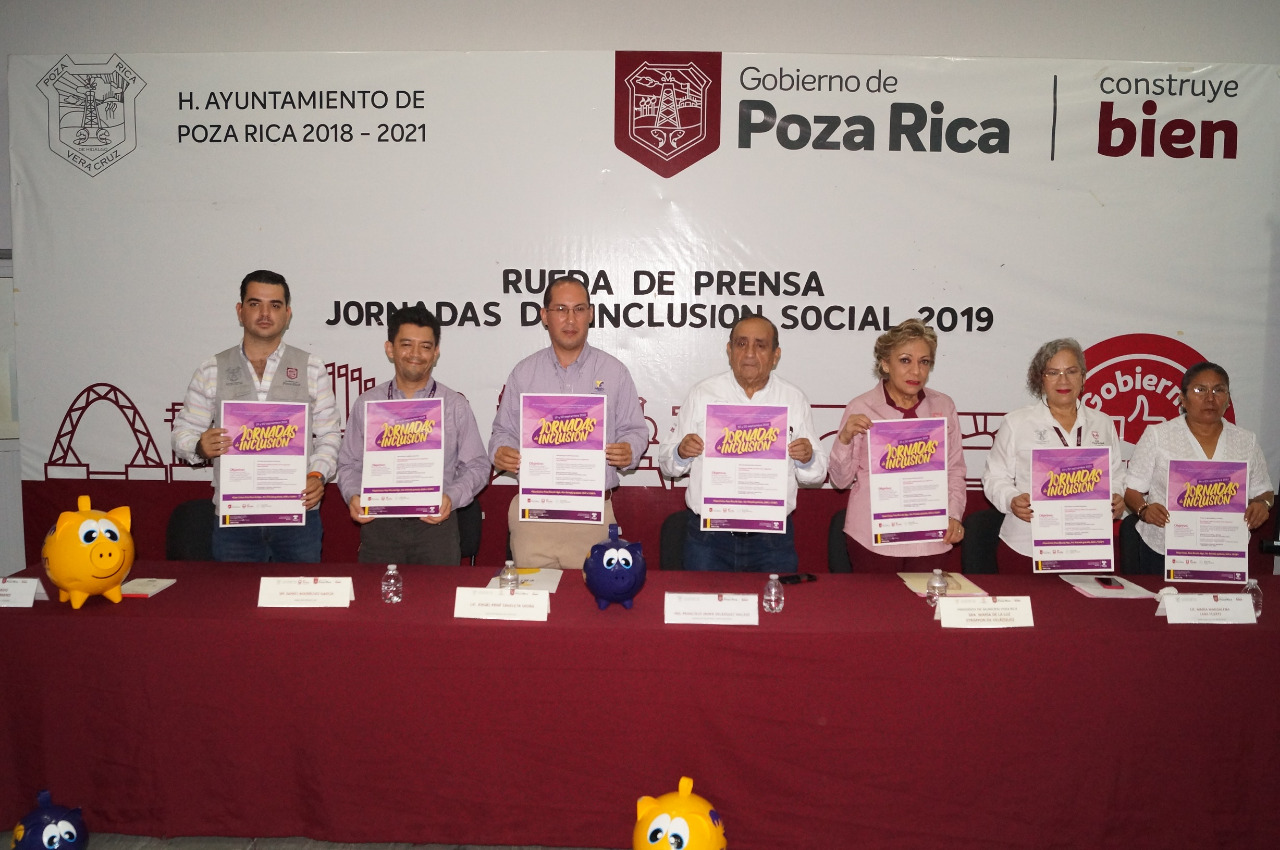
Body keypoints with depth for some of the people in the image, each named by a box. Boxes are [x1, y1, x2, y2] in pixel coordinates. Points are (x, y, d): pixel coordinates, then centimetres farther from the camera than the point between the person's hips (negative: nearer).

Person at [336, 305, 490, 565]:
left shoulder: (455, 405, 6)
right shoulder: (366, 404, 10)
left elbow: (477, 465, 5)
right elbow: (349, 464, 14)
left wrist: (451, 498, -12)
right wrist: (353, 495, -6)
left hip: (436, 524, -1)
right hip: (379, 525, 1)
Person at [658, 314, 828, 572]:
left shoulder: (794, 399, 6)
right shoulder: (702, 393, 3)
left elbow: (816, 474, 8)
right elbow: (666, 462, 4)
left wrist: (807, 458, -13)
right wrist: (681, 452, -17)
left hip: (772, 541, 1)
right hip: (707, 536, -1)